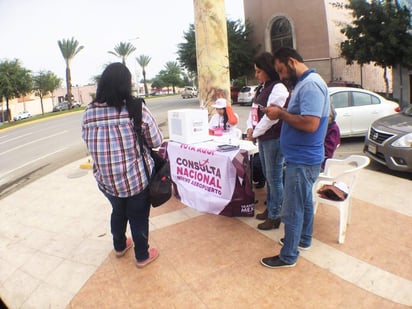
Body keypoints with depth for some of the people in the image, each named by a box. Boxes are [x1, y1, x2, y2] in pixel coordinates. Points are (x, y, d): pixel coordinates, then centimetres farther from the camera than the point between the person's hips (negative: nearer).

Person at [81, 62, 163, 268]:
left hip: (105, 179, 4)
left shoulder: (89, 112, -8)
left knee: (118, 211, 28)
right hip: (136, 178, -4)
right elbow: (156, 142, -10)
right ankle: (142, 255, 37)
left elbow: (87, 141, 5)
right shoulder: (137, 109, -19)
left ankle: (119, 246, 51)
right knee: (138, 216, 17)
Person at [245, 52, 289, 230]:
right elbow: (253, 109, 16)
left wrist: (255, 134, -12)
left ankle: (275, 216, 13)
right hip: (262, 138, 9)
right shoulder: (262, 88, 14)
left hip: (273, 139, -9)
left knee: (274, 178, 0)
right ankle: (269, 208, 34)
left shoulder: (278, 88, -15)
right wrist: (250, 127, -1)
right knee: (268, 177, 19)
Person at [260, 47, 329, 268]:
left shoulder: (310, 84, -20)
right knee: (304, 201, 22)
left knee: (292, 209, 0)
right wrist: (281, 112, 1)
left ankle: (288, 256, 15)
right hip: (302, 157, 10)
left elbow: (310, 124, -29)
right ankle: (303, 239, 40)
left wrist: (281, 114, -19)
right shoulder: (303, 83, 12)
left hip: (302, 160, -10)